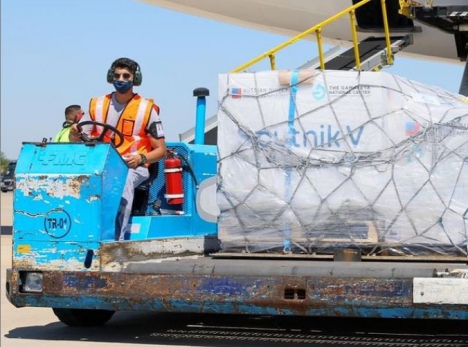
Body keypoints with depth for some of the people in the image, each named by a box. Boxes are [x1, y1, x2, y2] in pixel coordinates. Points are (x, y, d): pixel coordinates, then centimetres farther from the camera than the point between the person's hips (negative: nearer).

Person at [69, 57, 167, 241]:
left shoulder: (147, 109, 4)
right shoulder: (97, 105, 13)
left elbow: (161, 150, 4)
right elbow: (77, 140, 14)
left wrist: (141, 158, -17)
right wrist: (74, 134, -11)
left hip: (134, 167, -3)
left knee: (124, 180, -38)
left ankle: (117, 239, -41)